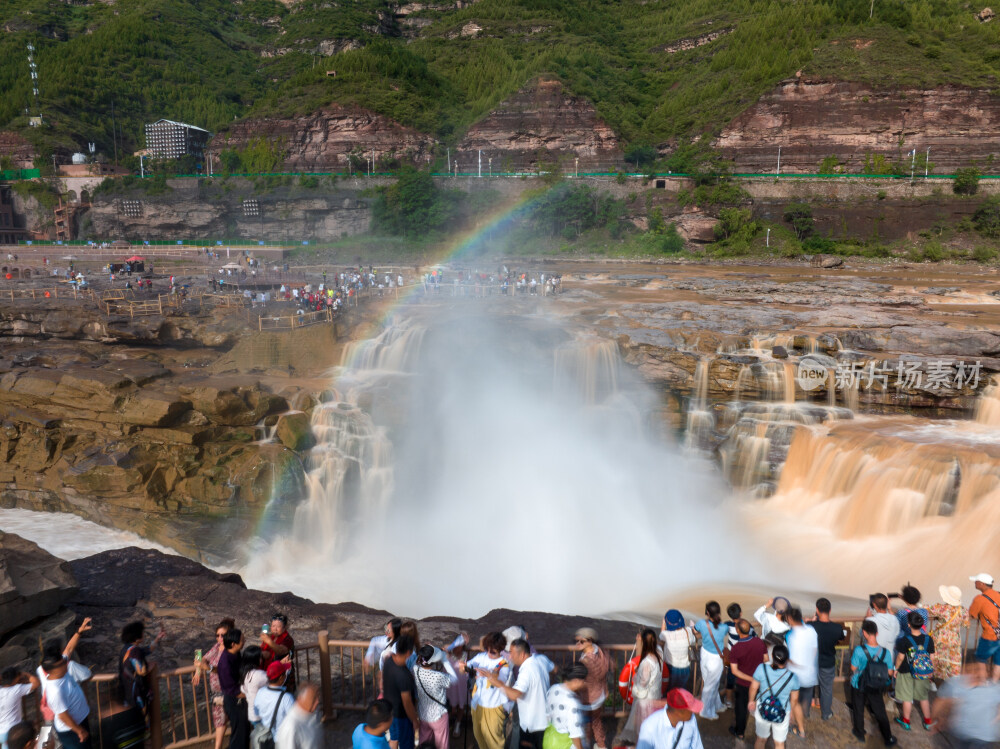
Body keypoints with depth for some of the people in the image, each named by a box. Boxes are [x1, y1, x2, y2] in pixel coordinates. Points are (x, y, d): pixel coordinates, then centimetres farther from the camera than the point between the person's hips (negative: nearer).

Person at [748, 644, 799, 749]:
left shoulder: (762, 669, -24)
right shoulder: (793, 677, -22)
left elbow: (753, 687, -10)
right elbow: (794, 698, -7)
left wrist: (751, 700, 9)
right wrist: (791, 711, 14)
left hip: (762, 710, 1)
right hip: (782, 712, 0)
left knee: (761, 739, 24)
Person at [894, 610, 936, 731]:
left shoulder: (905, 640, -20)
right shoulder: (928, 639, -11)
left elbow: (900, 657, -13)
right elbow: (931, 657, -3)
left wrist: (896, 668, 4)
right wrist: (930, 673, 11)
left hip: (906, 672, -3)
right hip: (923, 674, 3)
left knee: (907, 698, 11)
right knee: (924, 697, 20)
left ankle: (906, 722, 25)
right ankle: (928, 721, 32)